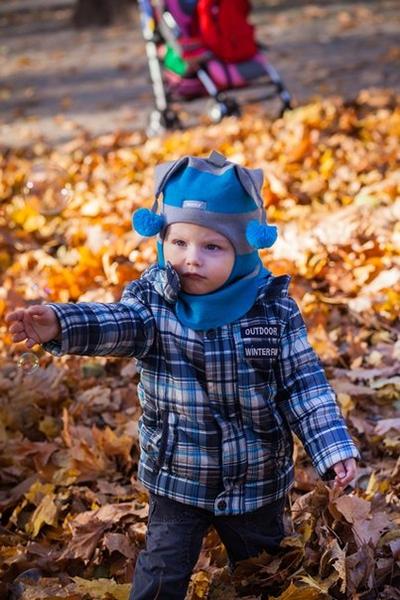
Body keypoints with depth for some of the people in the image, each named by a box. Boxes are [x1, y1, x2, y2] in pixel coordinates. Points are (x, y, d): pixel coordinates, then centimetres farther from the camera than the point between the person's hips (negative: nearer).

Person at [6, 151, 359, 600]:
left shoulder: (275, 309, -14)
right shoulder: (152, 298, -14)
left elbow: (304, 385, -9)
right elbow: (118, 324, -35)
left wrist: (333, 447, -18)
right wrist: (59, 326, -56)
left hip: (258, 483, 1)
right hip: (176, 481, 0)